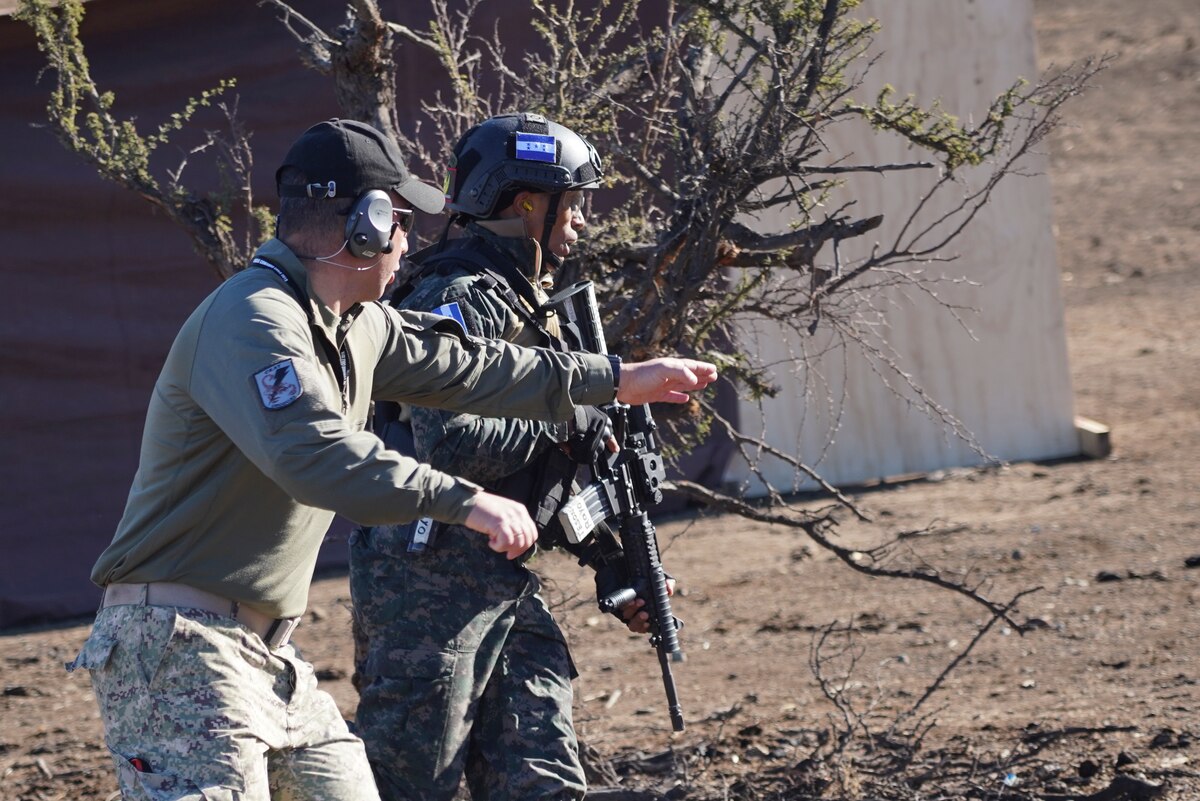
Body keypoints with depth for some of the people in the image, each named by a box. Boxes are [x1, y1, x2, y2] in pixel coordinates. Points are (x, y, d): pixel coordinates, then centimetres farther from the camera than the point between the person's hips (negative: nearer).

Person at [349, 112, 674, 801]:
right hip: (428, 583, -10)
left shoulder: (527, 307, 18)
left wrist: (615, 564, 17)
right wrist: (568, 423, -16)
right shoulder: (458, 302, -14)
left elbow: (547, 471, 24)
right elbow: (451, 444, -28)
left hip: (507, 584, 10)